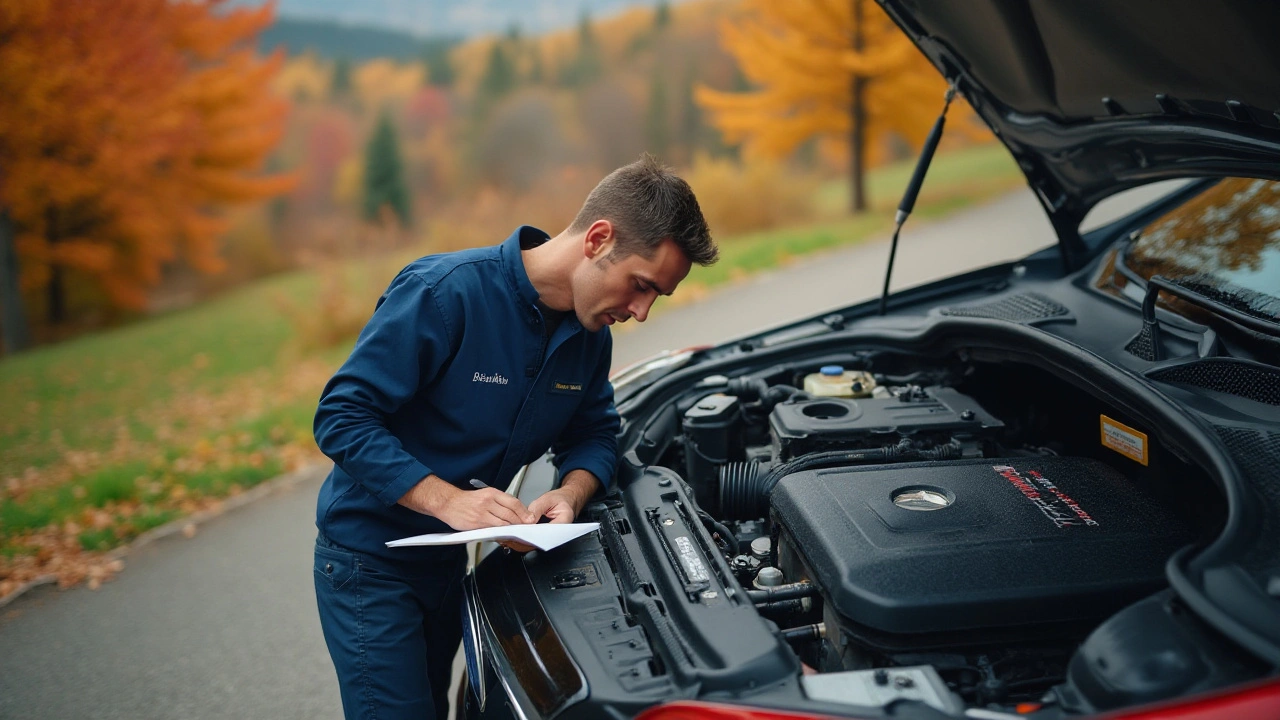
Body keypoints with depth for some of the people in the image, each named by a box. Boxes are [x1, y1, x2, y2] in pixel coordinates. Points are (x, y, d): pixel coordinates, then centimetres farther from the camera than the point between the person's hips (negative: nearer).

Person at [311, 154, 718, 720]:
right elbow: (342, 417, -25)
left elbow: (593, 433, 7)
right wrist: (448, 499, -33)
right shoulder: (447, 291, -27)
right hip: (369, 560, -7)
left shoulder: (590, 334, -4)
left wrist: (570, 494, -16)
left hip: (449, 560, 7)